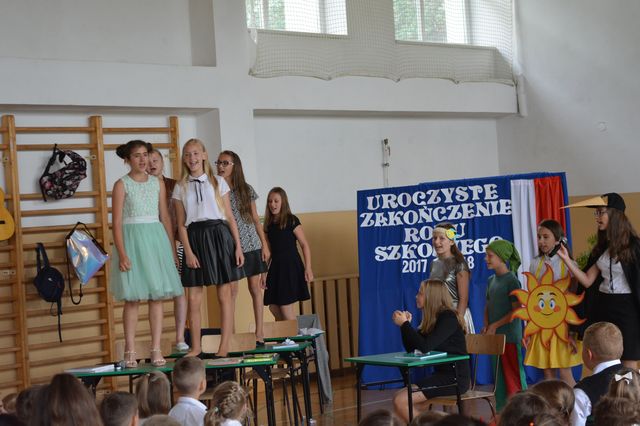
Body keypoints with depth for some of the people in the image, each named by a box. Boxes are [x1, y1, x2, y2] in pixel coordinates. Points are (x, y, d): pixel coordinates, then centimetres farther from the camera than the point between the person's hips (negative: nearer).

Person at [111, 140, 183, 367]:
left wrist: (172, 248, 8)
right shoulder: (122, 185, -1)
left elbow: (165, 217, 12)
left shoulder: (157, 183, 10)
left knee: (157, 296, 1)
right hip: (132, 239, -3)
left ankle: (156, 349, 5)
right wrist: (122, 254, -13)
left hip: (156, 238, 3)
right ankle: (130, 351, 4)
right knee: (132, 298, -2)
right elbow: (117, 222, -5)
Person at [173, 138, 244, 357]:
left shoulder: (218, 182, 6)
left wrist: (238, 246, -1)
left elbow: (230, 217, 6)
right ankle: (195, 347, 11)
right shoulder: (181, 188, 8)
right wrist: (188, 252, -6)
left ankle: (224, 346, 6)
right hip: (194, 238, 1)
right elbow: (181, 224, 5)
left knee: (224, 294, 0)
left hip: (218, 235, -1)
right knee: (193, 298, 0)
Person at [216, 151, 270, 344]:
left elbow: (255, 219, 9)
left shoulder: (246, 190, 6)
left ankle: (259, 332, 10)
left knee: (255, 288, 4)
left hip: (251, 245, 2)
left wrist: (264, 244, 6)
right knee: (231, 289, -5)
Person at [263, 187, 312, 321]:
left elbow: (305, 245, -5)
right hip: (275, 267, 6)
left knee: (286, 307, -8)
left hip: (290, 266, -6)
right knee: (273, 307, 2)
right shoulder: (269, 224, 12)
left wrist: (308, 268, -13)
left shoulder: (291, 221, -4)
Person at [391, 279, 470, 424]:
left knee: (401, 401, -17)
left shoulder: (448, 317, -14)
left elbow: (425, 347, -25)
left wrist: (404, 324, -16)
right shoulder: (431, 319, 12)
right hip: (442, 375, 9)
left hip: (455, 377, -9)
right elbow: (411, 348, 13)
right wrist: (405, 325, 1)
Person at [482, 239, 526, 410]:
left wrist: (495, 326, -14)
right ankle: (502, 410, 18)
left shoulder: (511, 280, -11)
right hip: (495, 335, 7)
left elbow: (517, 310, -15)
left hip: (510, 336, -7)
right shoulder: (491, 280, 11)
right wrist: (486, 326, 1)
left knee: (514, 375, -5)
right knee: (499, 375, 11)